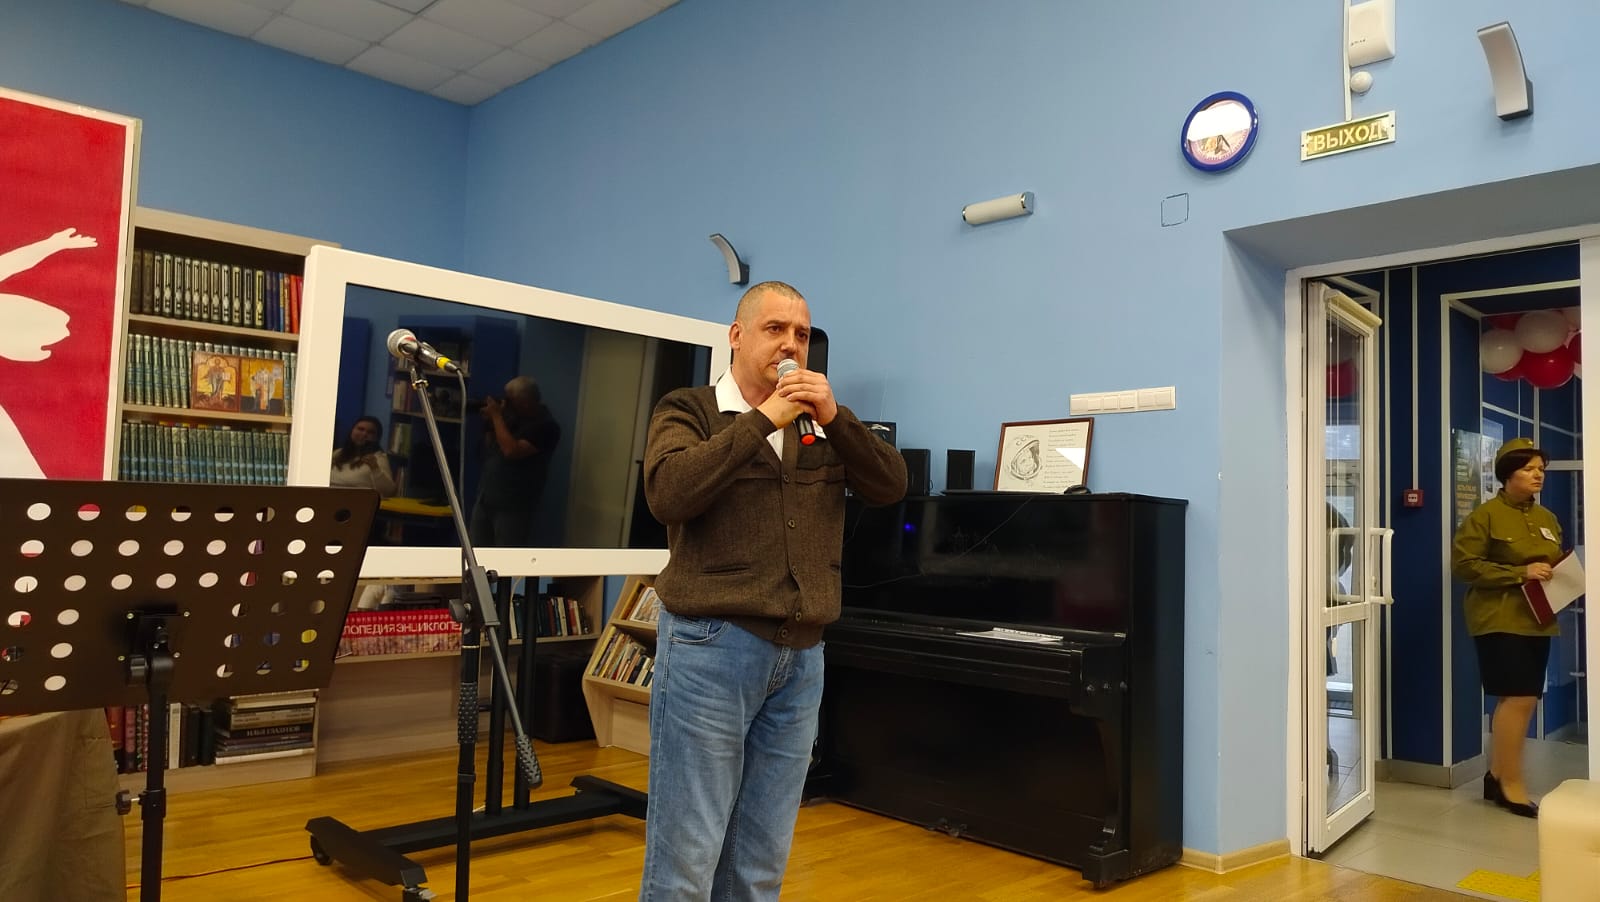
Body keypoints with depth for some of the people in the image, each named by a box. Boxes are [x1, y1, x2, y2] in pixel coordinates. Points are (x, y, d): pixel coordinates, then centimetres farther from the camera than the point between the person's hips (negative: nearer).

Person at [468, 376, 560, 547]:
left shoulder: (546, 426, -16)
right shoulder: (513, 415, 9)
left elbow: (512, 451, -26)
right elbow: (490, 447, 15)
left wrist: (496, 416, -17)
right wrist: (489, 422, -3)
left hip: (513, 505, -8)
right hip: (485, 497, 8)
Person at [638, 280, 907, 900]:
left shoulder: (823, 424, 14)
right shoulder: (689, 411, 0)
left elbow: (891, 487, 3)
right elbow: (668, 494, -19)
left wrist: (834, 417, -9)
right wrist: (763, 419, -16)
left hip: (802, 655, 5)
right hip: (712, 646, -5)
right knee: (686, 851, 1)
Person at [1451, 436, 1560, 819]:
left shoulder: (1547, 519, 15)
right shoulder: (1485, 515, -8)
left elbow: (1558, 564, 26)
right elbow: (1463, 564, -14)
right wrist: (1520, 573, -20)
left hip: (1537, 622, 8)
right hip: (1500, 621, -8)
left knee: (1519, 701, 9)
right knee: (1518, 699, -11)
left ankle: (1496, 777, 20)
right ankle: (1511, 784, 0)